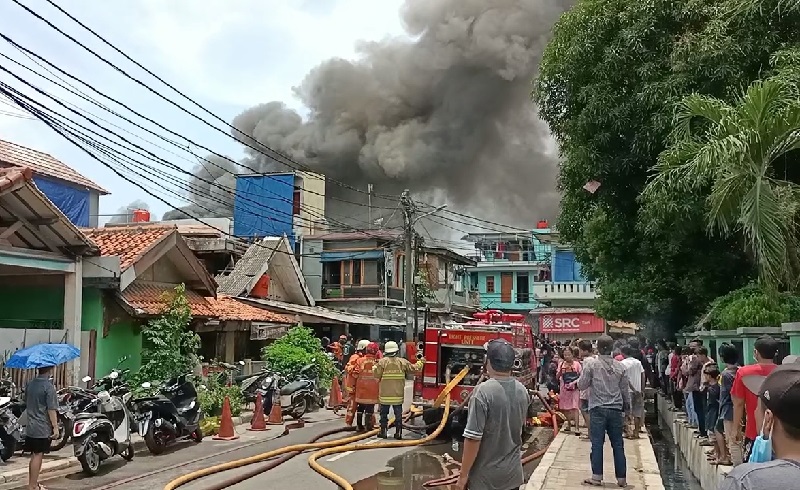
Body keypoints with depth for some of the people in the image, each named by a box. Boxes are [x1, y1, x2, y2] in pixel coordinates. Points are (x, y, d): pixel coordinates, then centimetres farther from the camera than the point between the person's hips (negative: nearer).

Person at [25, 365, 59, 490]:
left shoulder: (30, 384, 8)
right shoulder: (48, 386, -15)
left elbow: (26, 403, 18)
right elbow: (51, 409, -17)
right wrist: (55, 427, -14)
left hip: (30, 427, 7)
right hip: (43, 428, -7)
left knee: (34, 456, 15)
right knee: (38, 456, -2)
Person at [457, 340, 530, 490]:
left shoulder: (483, 391, -20)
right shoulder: (522, 391, 0)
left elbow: (473, 438, -21)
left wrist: (463, 475, -13)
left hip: (486, 477, -6)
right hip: (513, 473, 6)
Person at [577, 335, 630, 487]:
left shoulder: (591, 363, -6)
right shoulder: (619, 366, 4)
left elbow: (582, 385, -4)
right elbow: (625, 390, 10)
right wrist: (627, 406, 25)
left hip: (598, 409, -3)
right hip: (616, 409, 3)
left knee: (597, 443, 1)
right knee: (618, 444, 8)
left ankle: (597, 477, 1)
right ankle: (622, 478, 12)